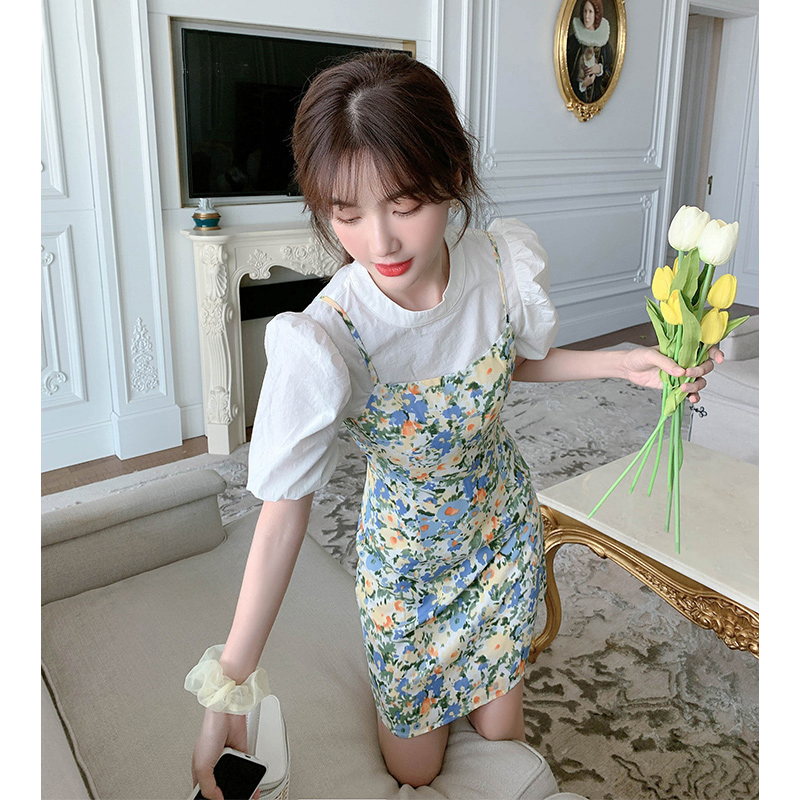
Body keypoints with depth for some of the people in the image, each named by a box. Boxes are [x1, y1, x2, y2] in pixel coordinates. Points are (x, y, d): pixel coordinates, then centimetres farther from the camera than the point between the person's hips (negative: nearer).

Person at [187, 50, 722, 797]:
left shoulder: (506, 264, -23)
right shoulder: (320, 344, -34)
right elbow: (283, 512, -25)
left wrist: (621, 362, -15)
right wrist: (226, 689, -24)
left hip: (503, 523, 3)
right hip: (406, 552, -2)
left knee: (499, 735, 19)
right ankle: (390, 678, 49)